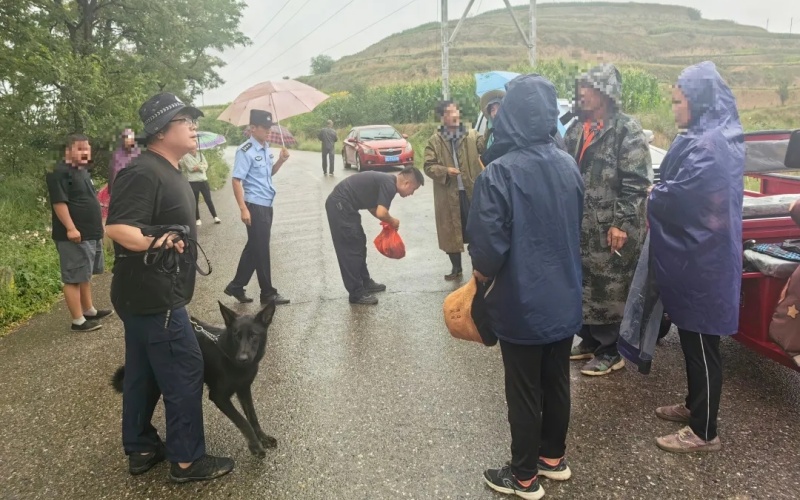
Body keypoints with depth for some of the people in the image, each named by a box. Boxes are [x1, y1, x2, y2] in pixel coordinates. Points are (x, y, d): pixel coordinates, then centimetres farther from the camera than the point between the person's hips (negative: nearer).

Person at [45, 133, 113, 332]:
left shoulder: (83, 170, 16)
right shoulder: (60, 172, -14)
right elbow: (59, 202, -21)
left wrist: (98, 225, 24)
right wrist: (70, 228, -26)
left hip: (91, 233, 10)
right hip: (75, 235, -10)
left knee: (85, 275, 19)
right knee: (74, 278, -4)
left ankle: (89, 310, 31)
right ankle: (78, 321, 0)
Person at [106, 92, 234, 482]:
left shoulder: (167, 171, 13)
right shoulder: (143, 172, -20)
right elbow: (118, 229, -29)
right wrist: (160, 244, -24)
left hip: (148, 295, 10)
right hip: (153, 297, -10)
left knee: (143, 374, 18)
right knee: (184, 374, -1)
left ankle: (141, 449, 32)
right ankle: (187, 460, 12)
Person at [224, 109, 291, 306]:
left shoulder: (266, 148, 11)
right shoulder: (245, 151, -14)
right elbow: (236, 180, -17)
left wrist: (281, 161, 3)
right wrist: (243, 209, -22)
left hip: (266, 205, 9)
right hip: (255, 206, -9)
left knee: (254, 247, 14)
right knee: (261, 250, -1)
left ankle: (236, 286, 25)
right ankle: (268, 293, 9)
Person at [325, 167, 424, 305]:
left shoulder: (387, 181, 14)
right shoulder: (389, 185, -16)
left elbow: (372, 206, 23)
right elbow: (381, 213, -24)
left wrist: (388, 222, 12)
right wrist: (392, 221, -4)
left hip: (341, 204, 10)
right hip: (340, 205, -10)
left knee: (359, 244, 18)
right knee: (351, 250, -4)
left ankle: (365, 283, 30)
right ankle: (356, 293, 4)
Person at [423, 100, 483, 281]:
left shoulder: (472, 136, 5)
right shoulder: (434, 141, 2)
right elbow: (428, 166, -1)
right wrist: (445, 171, -17)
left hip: (472, 191, 0)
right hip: (449, 195, 0)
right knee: (452, 232, 9)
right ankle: (456, 268, 25)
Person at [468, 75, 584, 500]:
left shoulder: (500, 173, -21)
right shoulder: (569, 165, -1)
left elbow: (488, 242, -20)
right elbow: (576, 226, 10)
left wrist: (481, 276, 0)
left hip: (522, 303, -6)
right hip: (564, 298, 6)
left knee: (524, 393, 9)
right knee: (557, 383, 20)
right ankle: (554, 457, 38)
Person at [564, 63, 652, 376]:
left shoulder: (627, 130, -10)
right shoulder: (577, 129, 12)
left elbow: (636, 182, -14)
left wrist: (621, 223, -19)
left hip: (611, 227, -7)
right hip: (581, 225, 7)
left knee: (611, 289, 2)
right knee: (584, 285, 15)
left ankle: (612, 351, 16)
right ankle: (590, 339, 31)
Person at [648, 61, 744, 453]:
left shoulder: (706, 146, -22)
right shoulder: (720, 137, 11)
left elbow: (676, 198, -21)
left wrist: (650, 199, -2)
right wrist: (660, 194, 1)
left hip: (700, 260, -10)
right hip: (703, 255, 10)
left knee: (701, 345, 1)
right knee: (694, 340, 21)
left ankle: (704, 432, 15)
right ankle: (695, 406, 37)